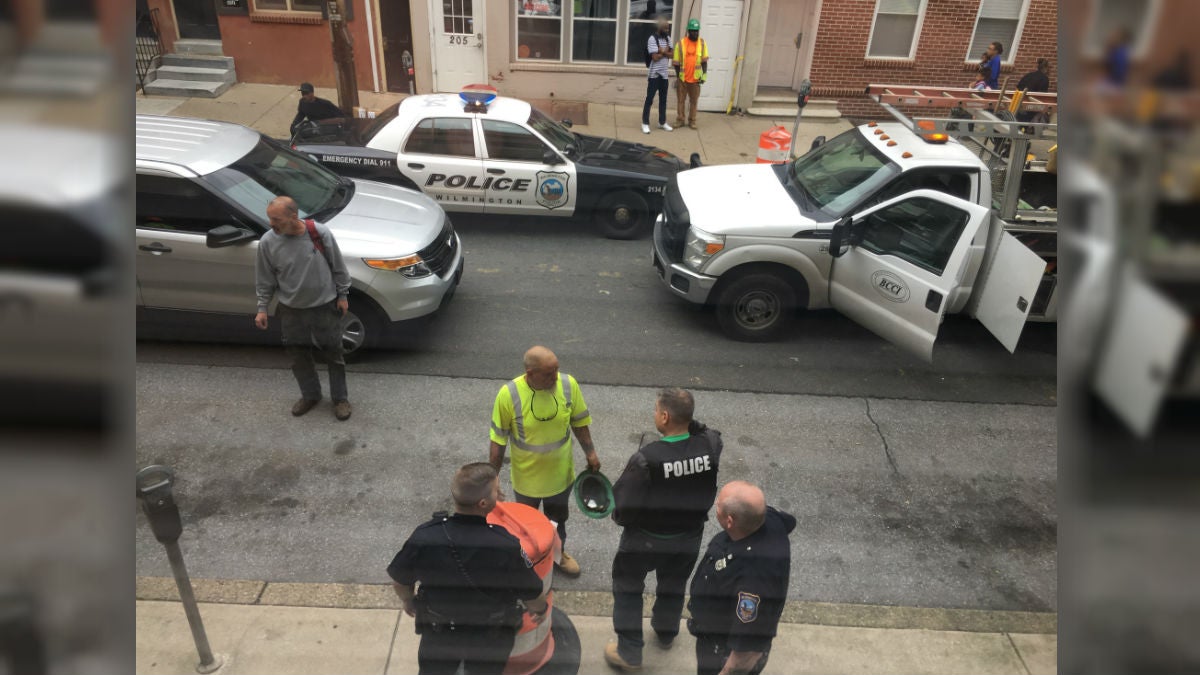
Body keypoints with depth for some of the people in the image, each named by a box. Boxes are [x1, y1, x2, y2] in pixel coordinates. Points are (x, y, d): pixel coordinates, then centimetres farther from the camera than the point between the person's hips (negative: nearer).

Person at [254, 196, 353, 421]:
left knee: (333, 354, 10)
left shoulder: (320, 232, -18)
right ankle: (310, 395, 38)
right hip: (291, 310, 2)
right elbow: (265, 280, 0)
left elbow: (337, 266, -5)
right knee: (299, 356, 16)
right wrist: (262, 308, 0)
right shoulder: (268, 242, -12)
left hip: (325, 306, -2)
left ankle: (340, 398, 28)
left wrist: (342, 295, 0)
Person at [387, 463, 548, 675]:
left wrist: (408, 600, 15)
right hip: (491, 640, -1)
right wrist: (541, 610, 7)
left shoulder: (424, 537, -27)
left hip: (438, 633, 2)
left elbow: (399, 581, -8)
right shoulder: (507, 546, -33)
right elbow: (532, 595, -17)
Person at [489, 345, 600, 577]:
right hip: (526, 477, -2)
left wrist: (590, 453, 3)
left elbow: (579, 422, -2)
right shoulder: (509, 394, -27)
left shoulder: (568, 385, -20)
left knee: (558, 518, 28)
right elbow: (498, 439, -15)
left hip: (561, 473, 3)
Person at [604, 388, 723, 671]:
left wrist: (619, 516, 0)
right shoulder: (711, 446, -21)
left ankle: (629, 652, 28)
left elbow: (625, 505, -22)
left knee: (627, 587, 21)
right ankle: (666, 632, 54)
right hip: (688, 537, 5)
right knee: (673, 585, 30)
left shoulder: (646, 459, -33)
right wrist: (690, 424, -9)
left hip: (645, 538, -4)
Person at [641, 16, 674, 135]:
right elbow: (655, 57, -18)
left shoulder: (668, 38, 10)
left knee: (663, 99, 12)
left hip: (664, 74, 6)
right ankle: (645, 123, 2)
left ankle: (662, 122, 21)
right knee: (649, 99, -2)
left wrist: (662, 51, -13)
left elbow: (671, 54, 4)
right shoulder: (652, 39, -12)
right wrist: (665, 52, -4)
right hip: (654, 74, -6)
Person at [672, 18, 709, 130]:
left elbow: (704, 61, 1)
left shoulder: (702, 43, 0)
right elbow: (676, 62, -3)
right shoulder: (681, 43, -6)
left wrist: (704, 74, -8)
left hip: (695, 78, 1)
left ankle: (692, 121, 18)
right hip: (682, 78, -1)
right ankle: (680, 120, 17)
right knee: (681, 100, 7)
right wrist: (677, 76, -4)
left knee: (694, 101, 8)